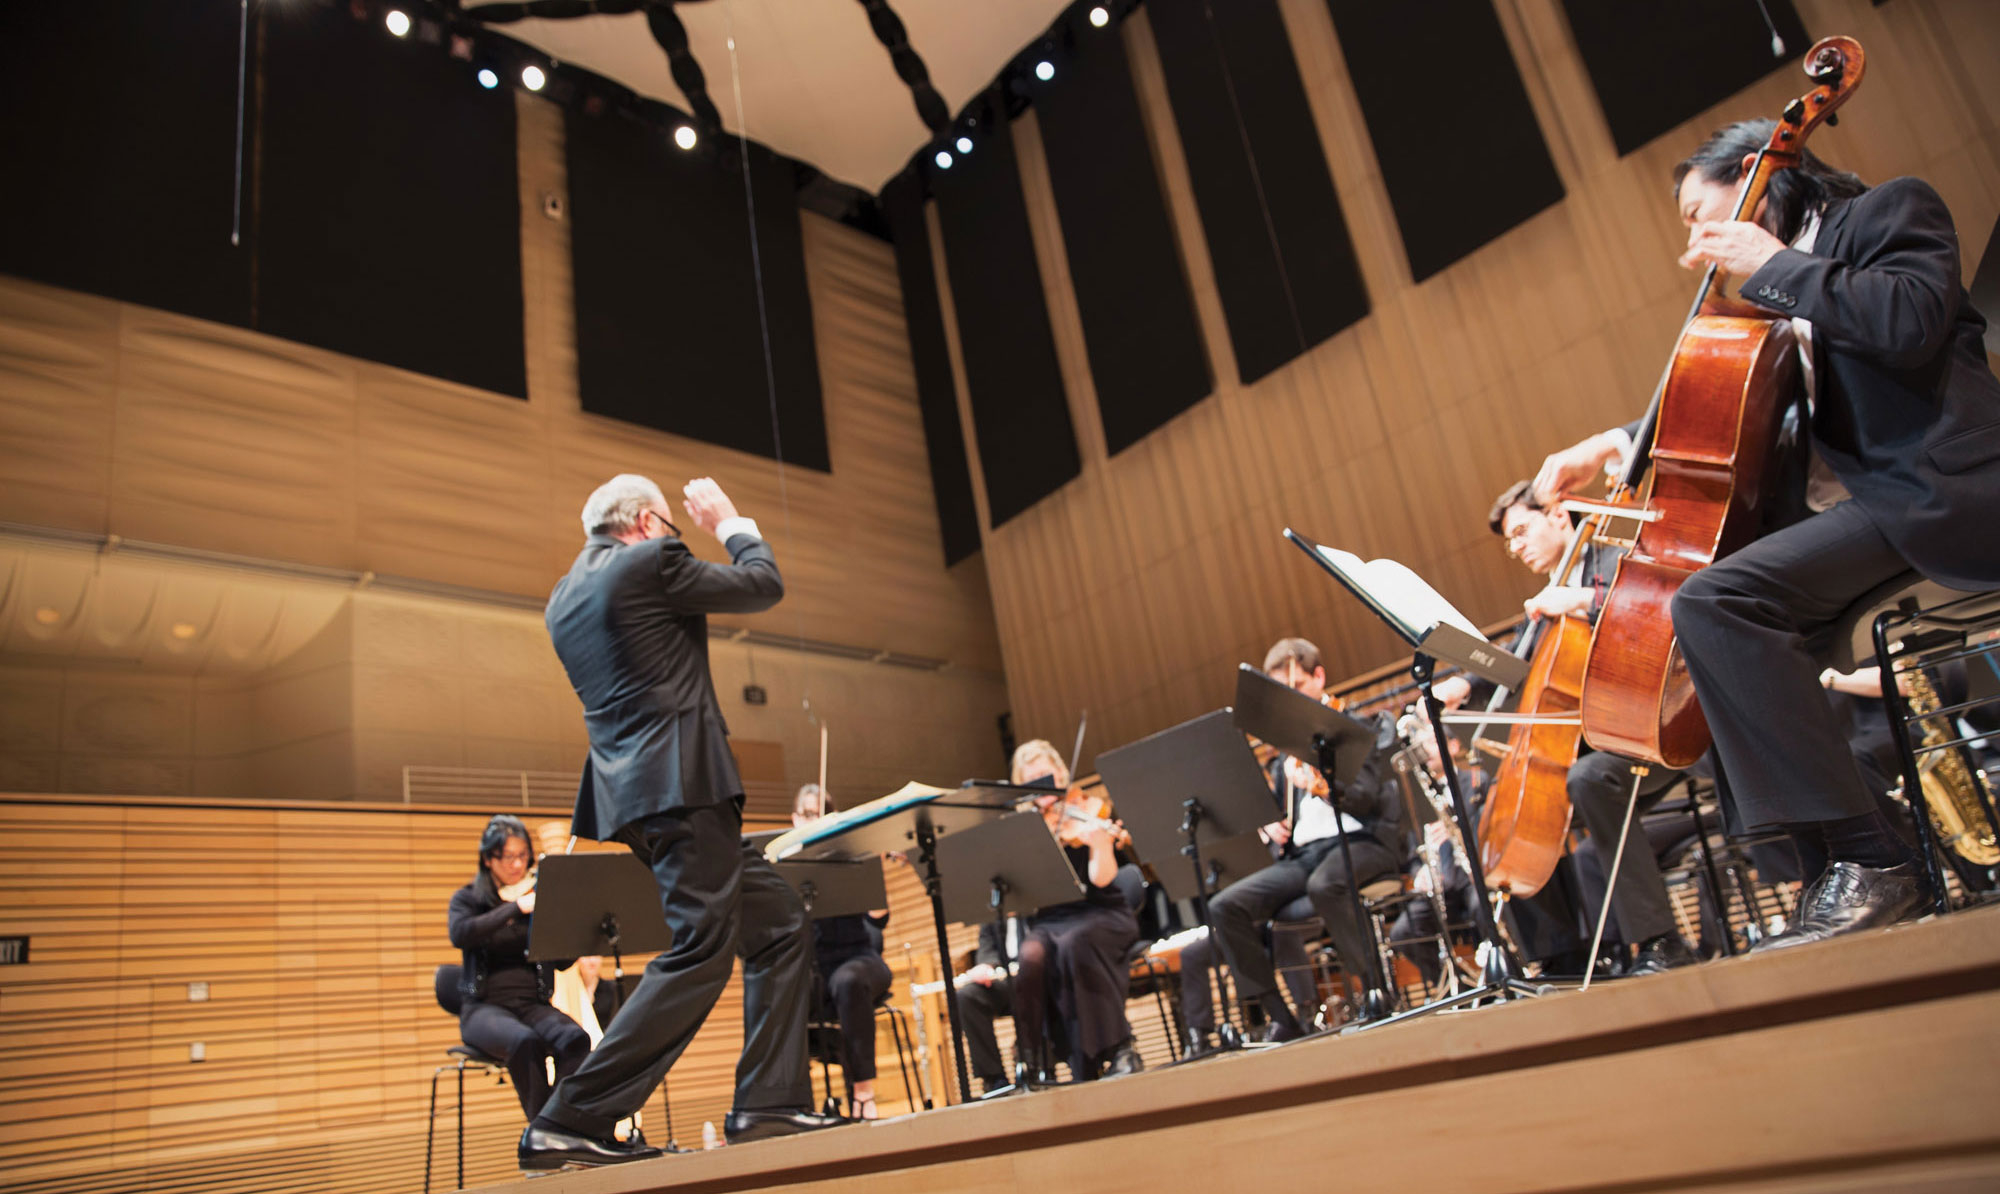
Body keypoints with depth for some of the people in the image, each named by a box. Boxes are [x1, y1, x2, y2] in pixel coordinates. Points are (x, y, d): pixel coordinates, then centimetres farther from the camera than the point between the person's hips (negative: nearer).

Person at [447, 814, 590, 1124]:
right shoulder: (468, 898, 6)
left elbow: (563, 961, 4)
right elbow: (460, 935, -18)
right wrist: (516, 907, -27)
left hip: (533, 1004, 2)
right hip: (484, 1007, -2)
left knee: (576, 1039, -31)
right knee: (525, 1041, -36)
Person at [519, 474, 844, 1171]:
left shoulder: (567, 596, 19)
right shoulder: (650, 562, -7)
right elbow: (764, 585, 1)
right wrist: (731, 524, 18)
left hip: (637, 791, 10)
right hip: (682, 784, -10)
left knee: (780, 926, 11)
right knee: (701, 954, -8)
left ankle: (768, 1105, 11)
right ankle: (568, 1126, -5)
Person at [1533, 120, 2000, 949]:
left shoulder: (1887, 210, 1)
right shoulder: (1785, 291, 22)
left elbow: (1912, 322, -21)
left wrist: (1774, 268, -11)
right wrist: (1609, 446, 13)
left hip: (1932, 496, -10)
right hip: (1862, 501, 10)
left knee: (1711, 600, -28)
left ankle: (1868, 861, -23)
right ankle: (1827, 868, 15)